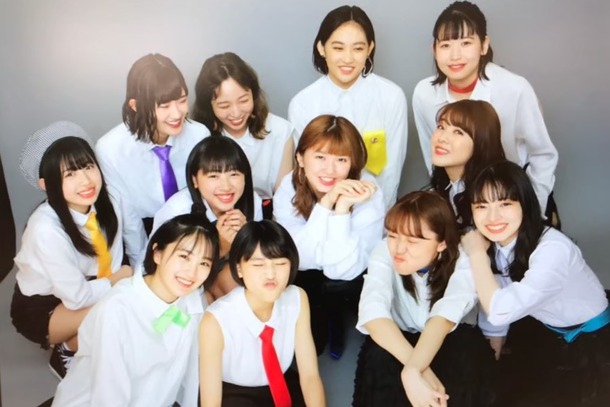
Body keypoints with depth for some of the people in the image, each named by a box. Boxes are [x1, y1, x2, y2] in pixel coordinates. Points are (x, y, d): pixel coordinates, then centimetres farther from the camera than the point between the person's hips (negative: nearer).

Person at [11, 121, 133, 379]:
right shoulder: (46, 229, -34)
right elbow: (76, 297, -26)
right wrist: (118, 280, -13)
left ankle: (79, 340, 10)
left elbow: (111, 266, -6)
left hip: (86, 288, 6)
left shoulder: (108, 204, -17)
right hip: (38, 307, -6)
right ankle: (64, 354, 2)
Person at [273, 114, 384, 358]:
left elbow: (343, 269, -31)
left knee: (338, 283, -29)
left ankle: (335, 313, 5)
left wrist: (343, 207, -40)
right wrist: (326, 202, -38)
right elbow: (303, 259, -29)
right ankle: (333, 315, 12)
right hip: (309, 279, 0)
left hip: (354, 280, 0)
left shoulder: (367, 193, -26)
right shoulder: (288, 189, -21)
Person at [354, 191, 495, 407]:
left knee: (467, 347, -34)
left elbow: (444, 317, -41)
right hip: (400, 341, 1)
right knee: (379, 356, -33)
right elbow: (372, 311, -38)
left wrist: (412, 370, -59)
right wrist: (419, 371, -51)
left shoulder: (463, 261, -24)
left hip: (451, 345, 0)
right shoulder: (385, 251, -21)